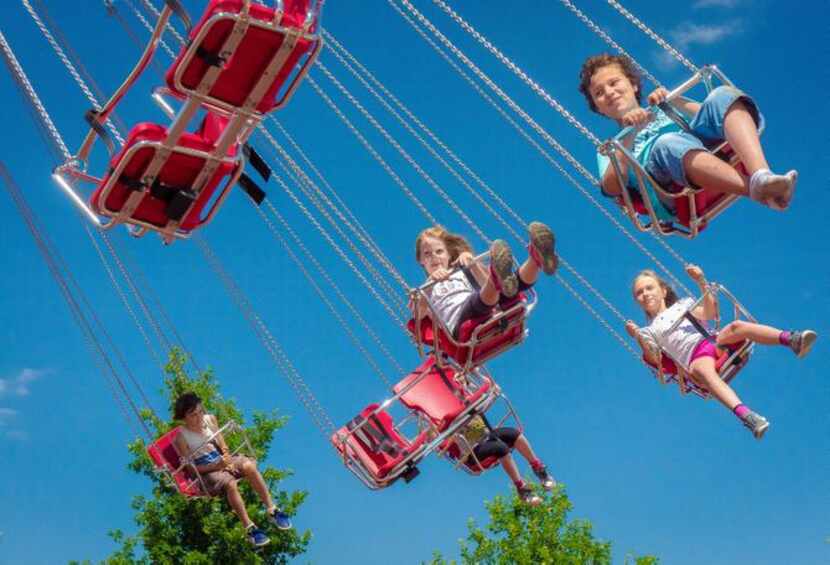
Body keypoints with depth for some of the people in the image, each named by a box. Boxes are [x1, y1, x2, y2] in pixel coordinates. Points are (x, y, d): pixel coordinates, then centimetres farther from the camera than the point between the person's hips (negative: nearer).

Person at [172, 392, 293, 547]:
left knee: (249, 466, -27)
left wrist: (227, 459, -12)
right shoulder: (181, 437, -13)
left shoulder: (210, 419, 1)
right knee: (230, 483, -35)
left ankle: (272, 510, -21)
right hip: (205, 471, -4)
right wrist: (217, 466, -21)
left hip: (221, 459, 4)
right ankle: (249, 527, -31)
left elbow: (223, 446, 9)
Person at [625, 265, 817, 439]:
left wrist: (702, 283, 1)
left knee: (736, 325, -28)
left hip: (712, 340, 3)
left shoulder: (681, 304, 30)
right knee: (704, 372, -39)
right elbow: (654, 359, 7)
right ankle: (745, 414, -64)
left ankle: (791, 340, -49)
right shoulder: (648, 331, 22)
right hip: (694, 357, -3)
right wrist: (638, 338, -9)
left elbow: (710, 314, 13)